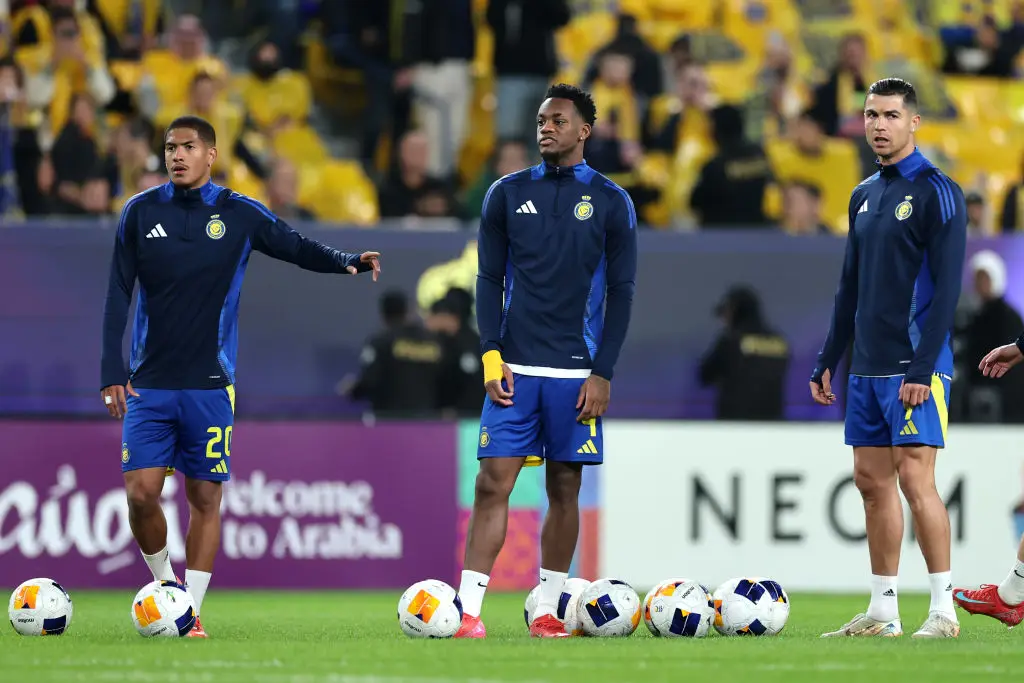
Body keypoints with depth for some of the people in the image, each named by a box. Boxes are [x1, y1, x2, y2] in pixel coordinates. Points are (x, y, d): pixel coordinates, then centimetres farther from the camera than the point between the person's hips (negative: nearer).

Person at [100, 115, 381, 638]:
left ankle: (191, 609, 8)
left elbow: (296, 247, 9)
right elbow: (118, 295, 4)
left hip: (209, 384, 0)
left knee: (205, 496, -1)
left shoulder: (239, 214, 2)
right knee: (141, 491, -9)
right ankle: (163, 582, 15)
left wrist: (347, 261, -11)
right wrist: (112, 371, -2)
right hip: (149, 381, 0)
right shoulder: (141, 212, 3)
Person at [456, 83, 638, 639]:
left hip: (575, 372, 0)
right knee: (494, 483, -8)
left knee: (565, 489, 4)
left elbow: (620, 292, 3)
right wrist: (492, 357, -4)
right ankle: (468, 611, -11)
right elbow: (489, 280, 8)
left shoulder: (610, 202, 4)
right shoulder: (507, 194, 7)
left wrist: (602, 373, -4)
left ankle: (547, 610, 14)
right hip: (514, 367, 0)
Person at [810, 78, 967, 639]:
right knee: (872, 481, 7)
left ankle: (943, 609, -7)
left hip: (913, 367, -8)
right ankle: (882, 612, 12)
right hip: (868, 368, 8)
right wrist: (827, 361, 17)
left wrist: (923, 367, -19)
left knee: (915, 478, -11)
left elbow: (947, 286, -14)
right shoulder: (864, 196, 15)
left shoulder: (936, 192, -9)